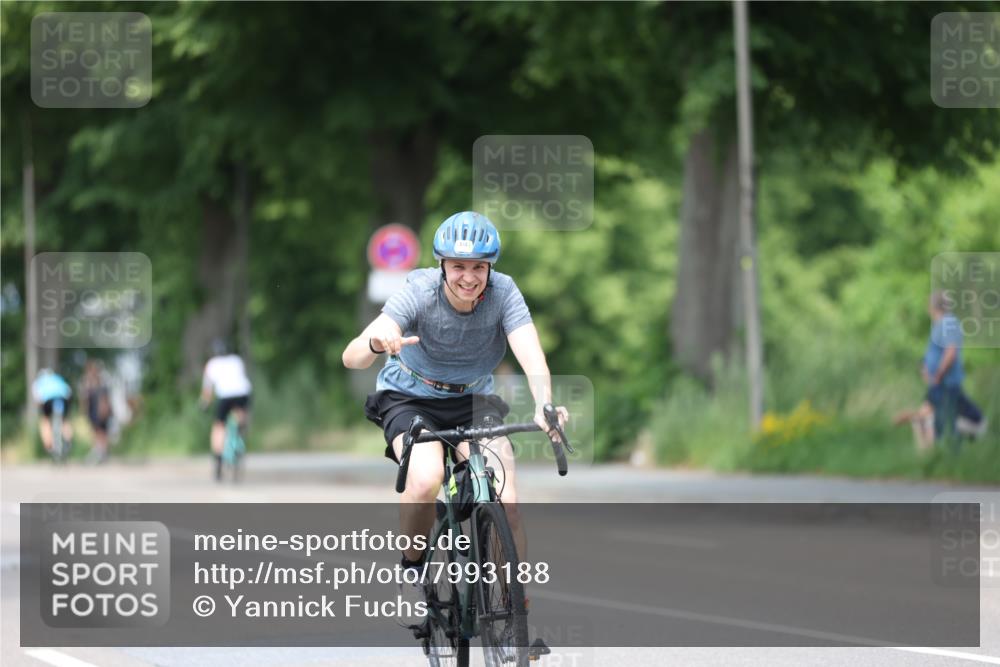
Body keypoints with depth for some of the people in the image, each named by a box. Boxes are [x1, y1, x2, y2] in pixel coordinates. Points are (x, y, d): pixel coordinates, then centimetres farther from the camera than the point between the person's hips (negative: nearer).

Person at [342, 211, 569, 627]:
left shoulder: (503, 293, -21)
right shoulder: (419, 293, -25)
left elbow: (531, 356, -33)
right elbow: (351, 357, -35)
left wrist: (544, 406, -54)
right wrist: (377, 344, -60)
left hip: (473, 402, 2)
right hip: (410, 400, -2)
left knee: (506, 504, -19)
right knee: (426, 478, -32)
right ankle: (412, 573, -7)